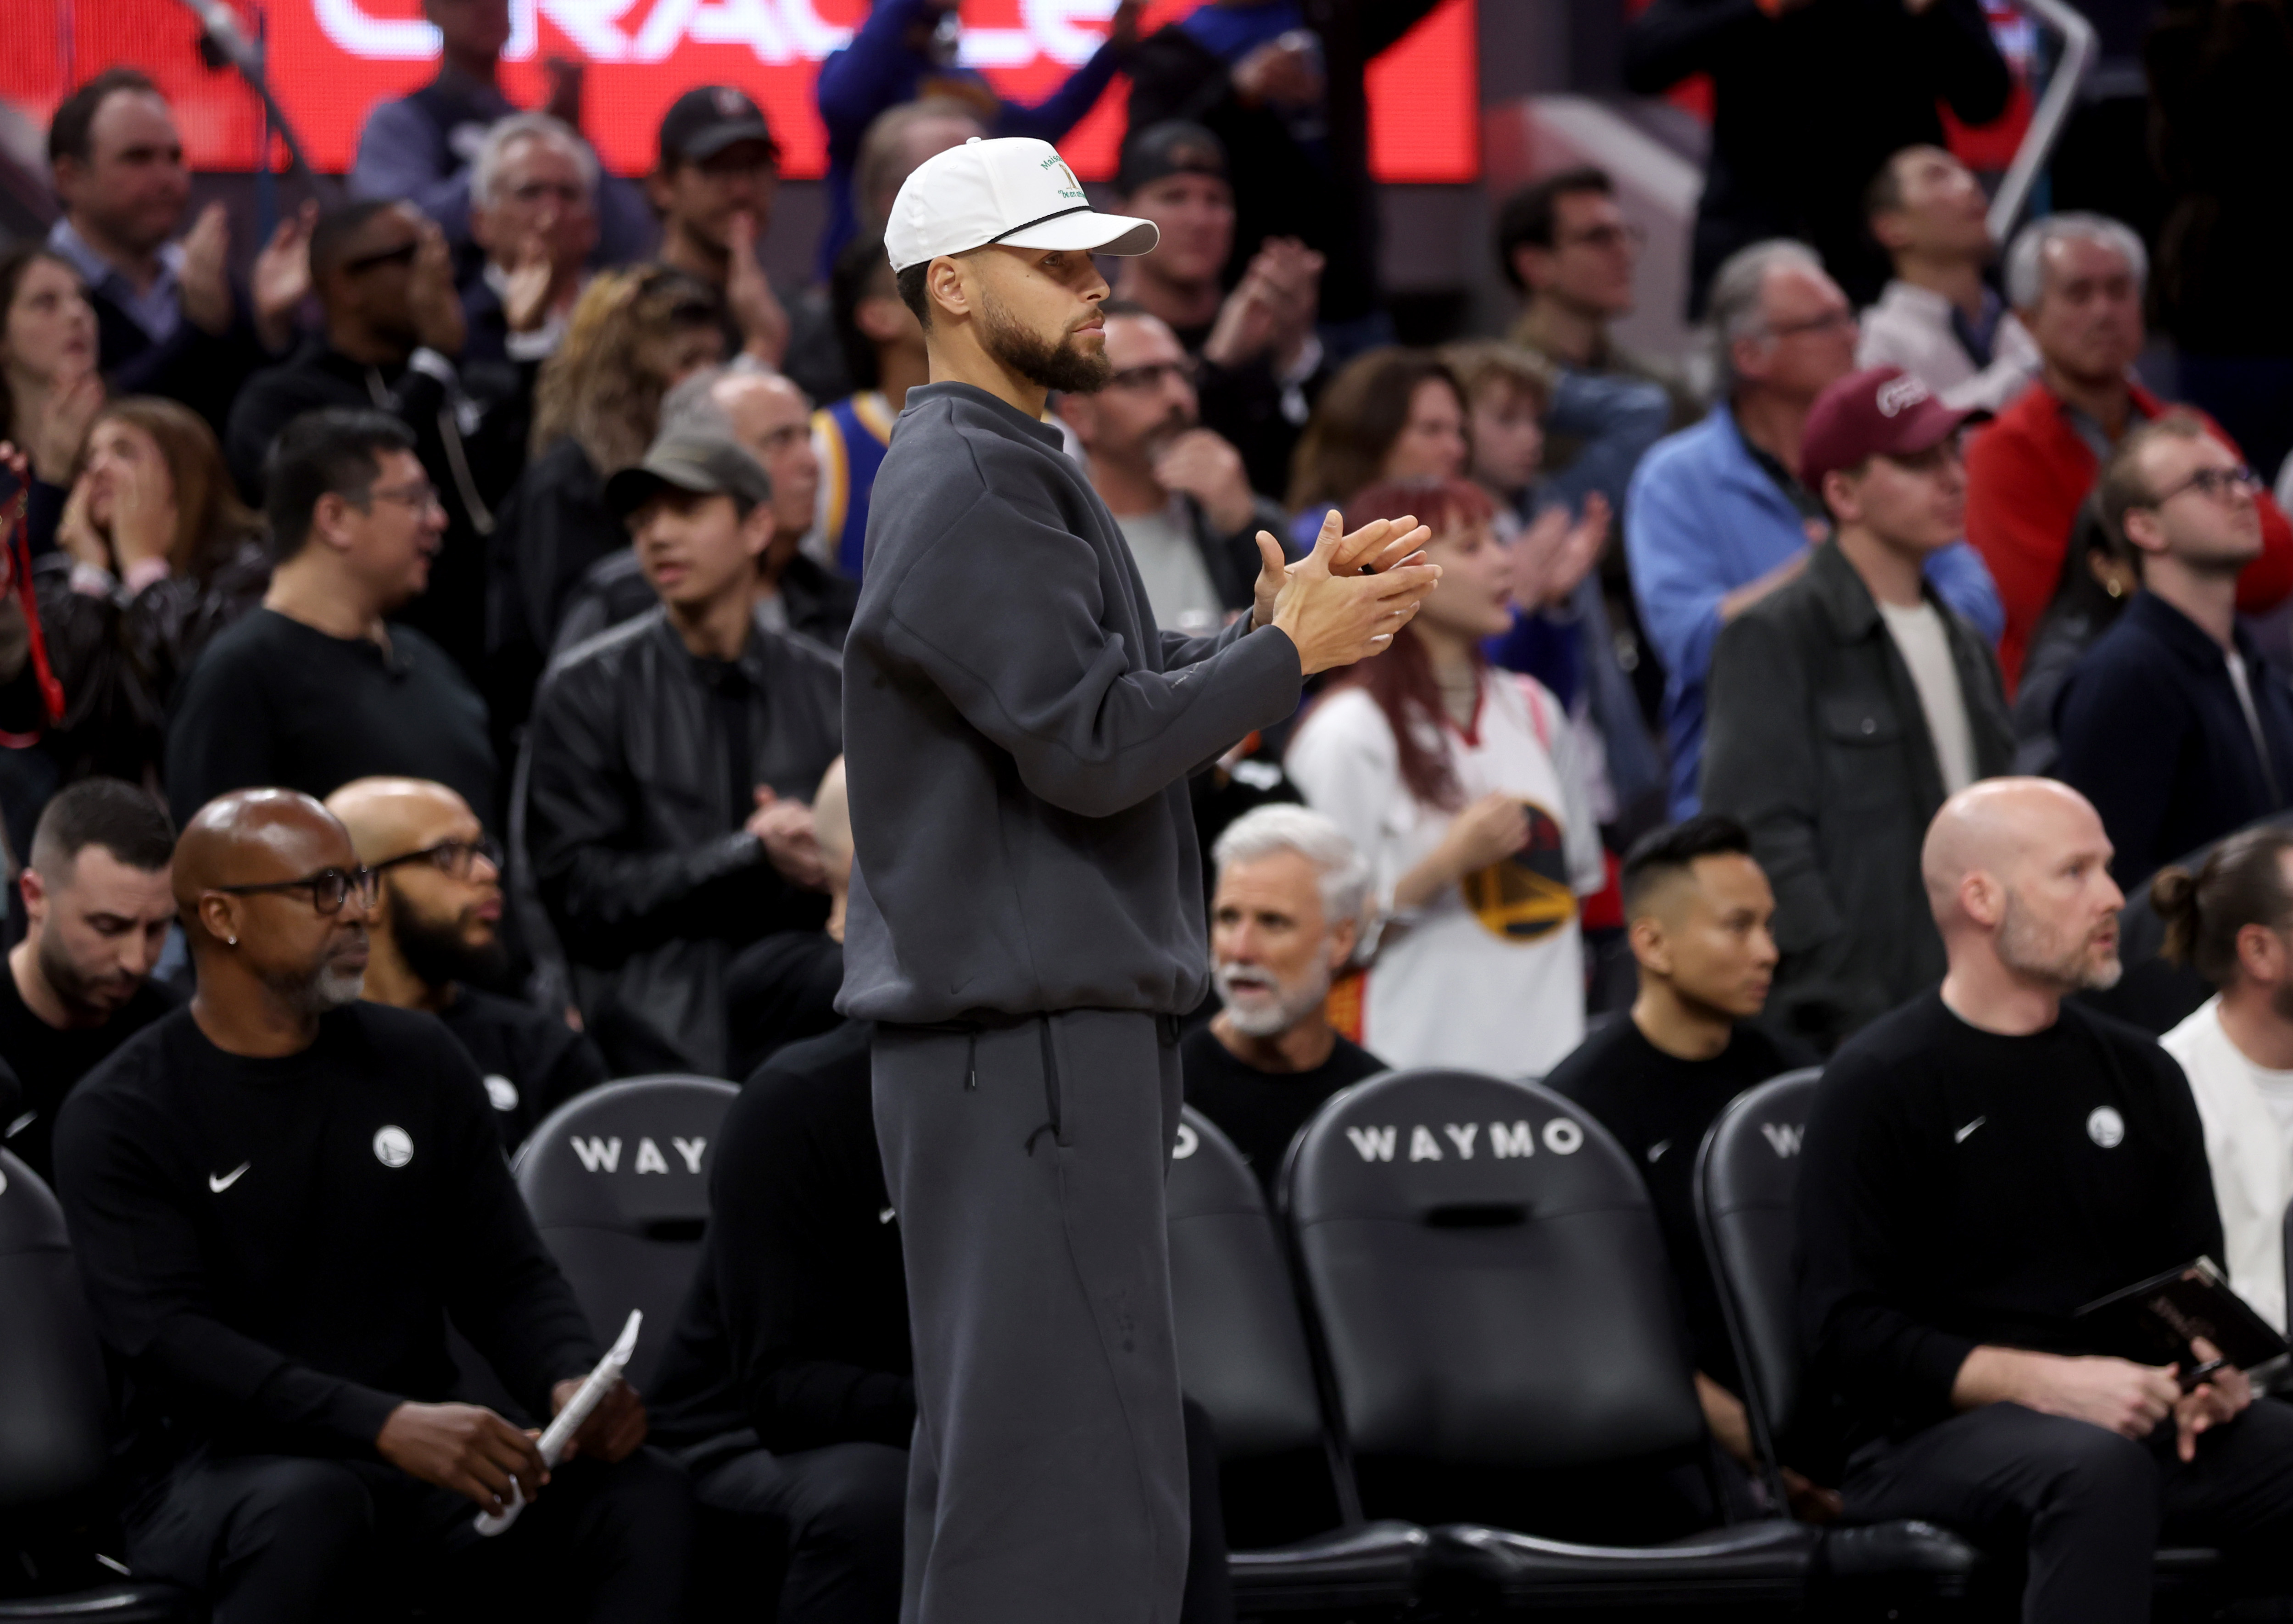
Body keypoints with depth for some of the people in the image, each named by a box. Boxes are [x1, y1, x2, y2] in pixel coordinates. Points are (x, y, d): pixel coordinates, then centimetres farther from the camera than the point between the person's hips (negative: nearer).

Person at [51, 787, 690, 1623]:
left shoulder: (418, 1061, 12)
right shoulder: (118, 1115, -3)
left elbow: (507, 1274, 12)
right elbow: (165, 1340, -17)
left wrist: (573, 1382, -14)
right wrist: (389, 1426, -32)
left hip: (418, 1460, 4)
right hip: (218, 1472, -4)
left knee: (647, 1495, -24)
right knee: (311, 1509, -41)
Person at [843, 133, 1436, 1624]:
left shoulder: (1023, 473, 21)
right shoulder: (968, 485, -12)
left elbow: (1145, 694, 18)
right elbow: (1094, 743, -20)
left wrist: (1284, 620, 3)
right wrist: (1290, 647, -10)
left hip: (1076, 1020, 11)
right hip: (1025, 1036, -11)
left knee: (1004, 1457, 13)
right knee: (1076, 1494, -13)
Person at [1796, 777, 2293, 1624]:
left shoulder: (2142, 1075, 18)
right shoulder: (1879, 1084, -1)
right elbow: (1846, 1333, -8)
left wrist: (2213, 1371, -1)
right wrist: (2050, 1384, -19)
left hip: (2134, 1426, 6)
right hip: (1932, 1433, -6)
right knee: (2099, 1470, -39)